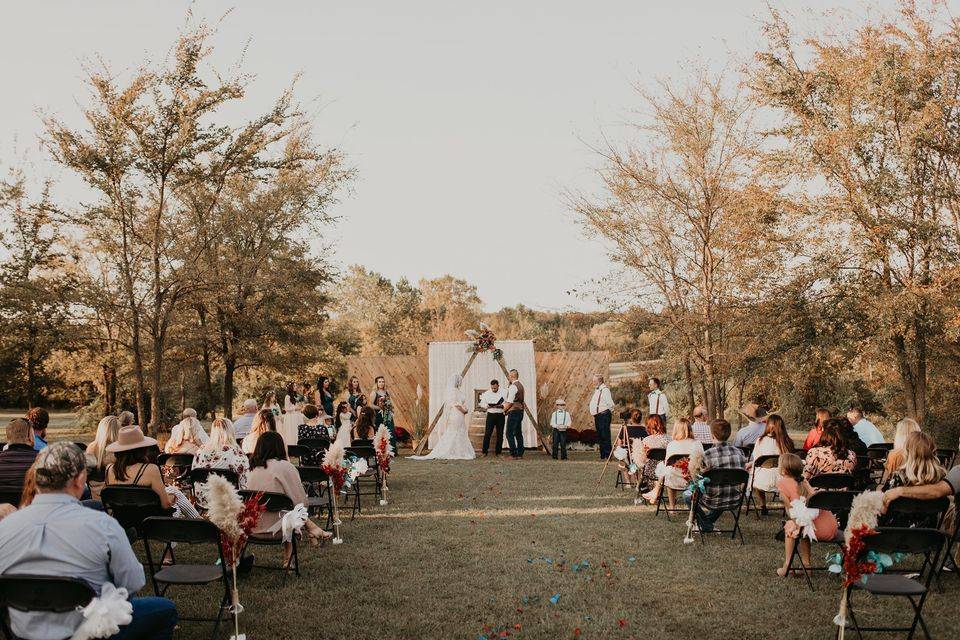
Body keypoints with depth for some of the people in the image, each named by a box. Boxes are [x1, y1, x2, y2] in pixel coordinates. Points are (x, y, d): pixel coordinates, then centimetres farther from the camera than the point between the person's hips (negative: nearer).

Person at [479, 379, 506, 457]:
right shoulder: (486, 393, 6)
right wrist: (488, 406, -11)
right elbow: (482, 403, 7)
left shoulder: (503, 393, 3)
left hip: (500, 415, 0)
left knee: (500, 434, 3)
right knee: (487, 433, -7)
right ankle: (485, 452, -1)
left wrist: (500, 406, -16)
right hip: (491, 415, 0)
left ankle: (498, 452, 12)